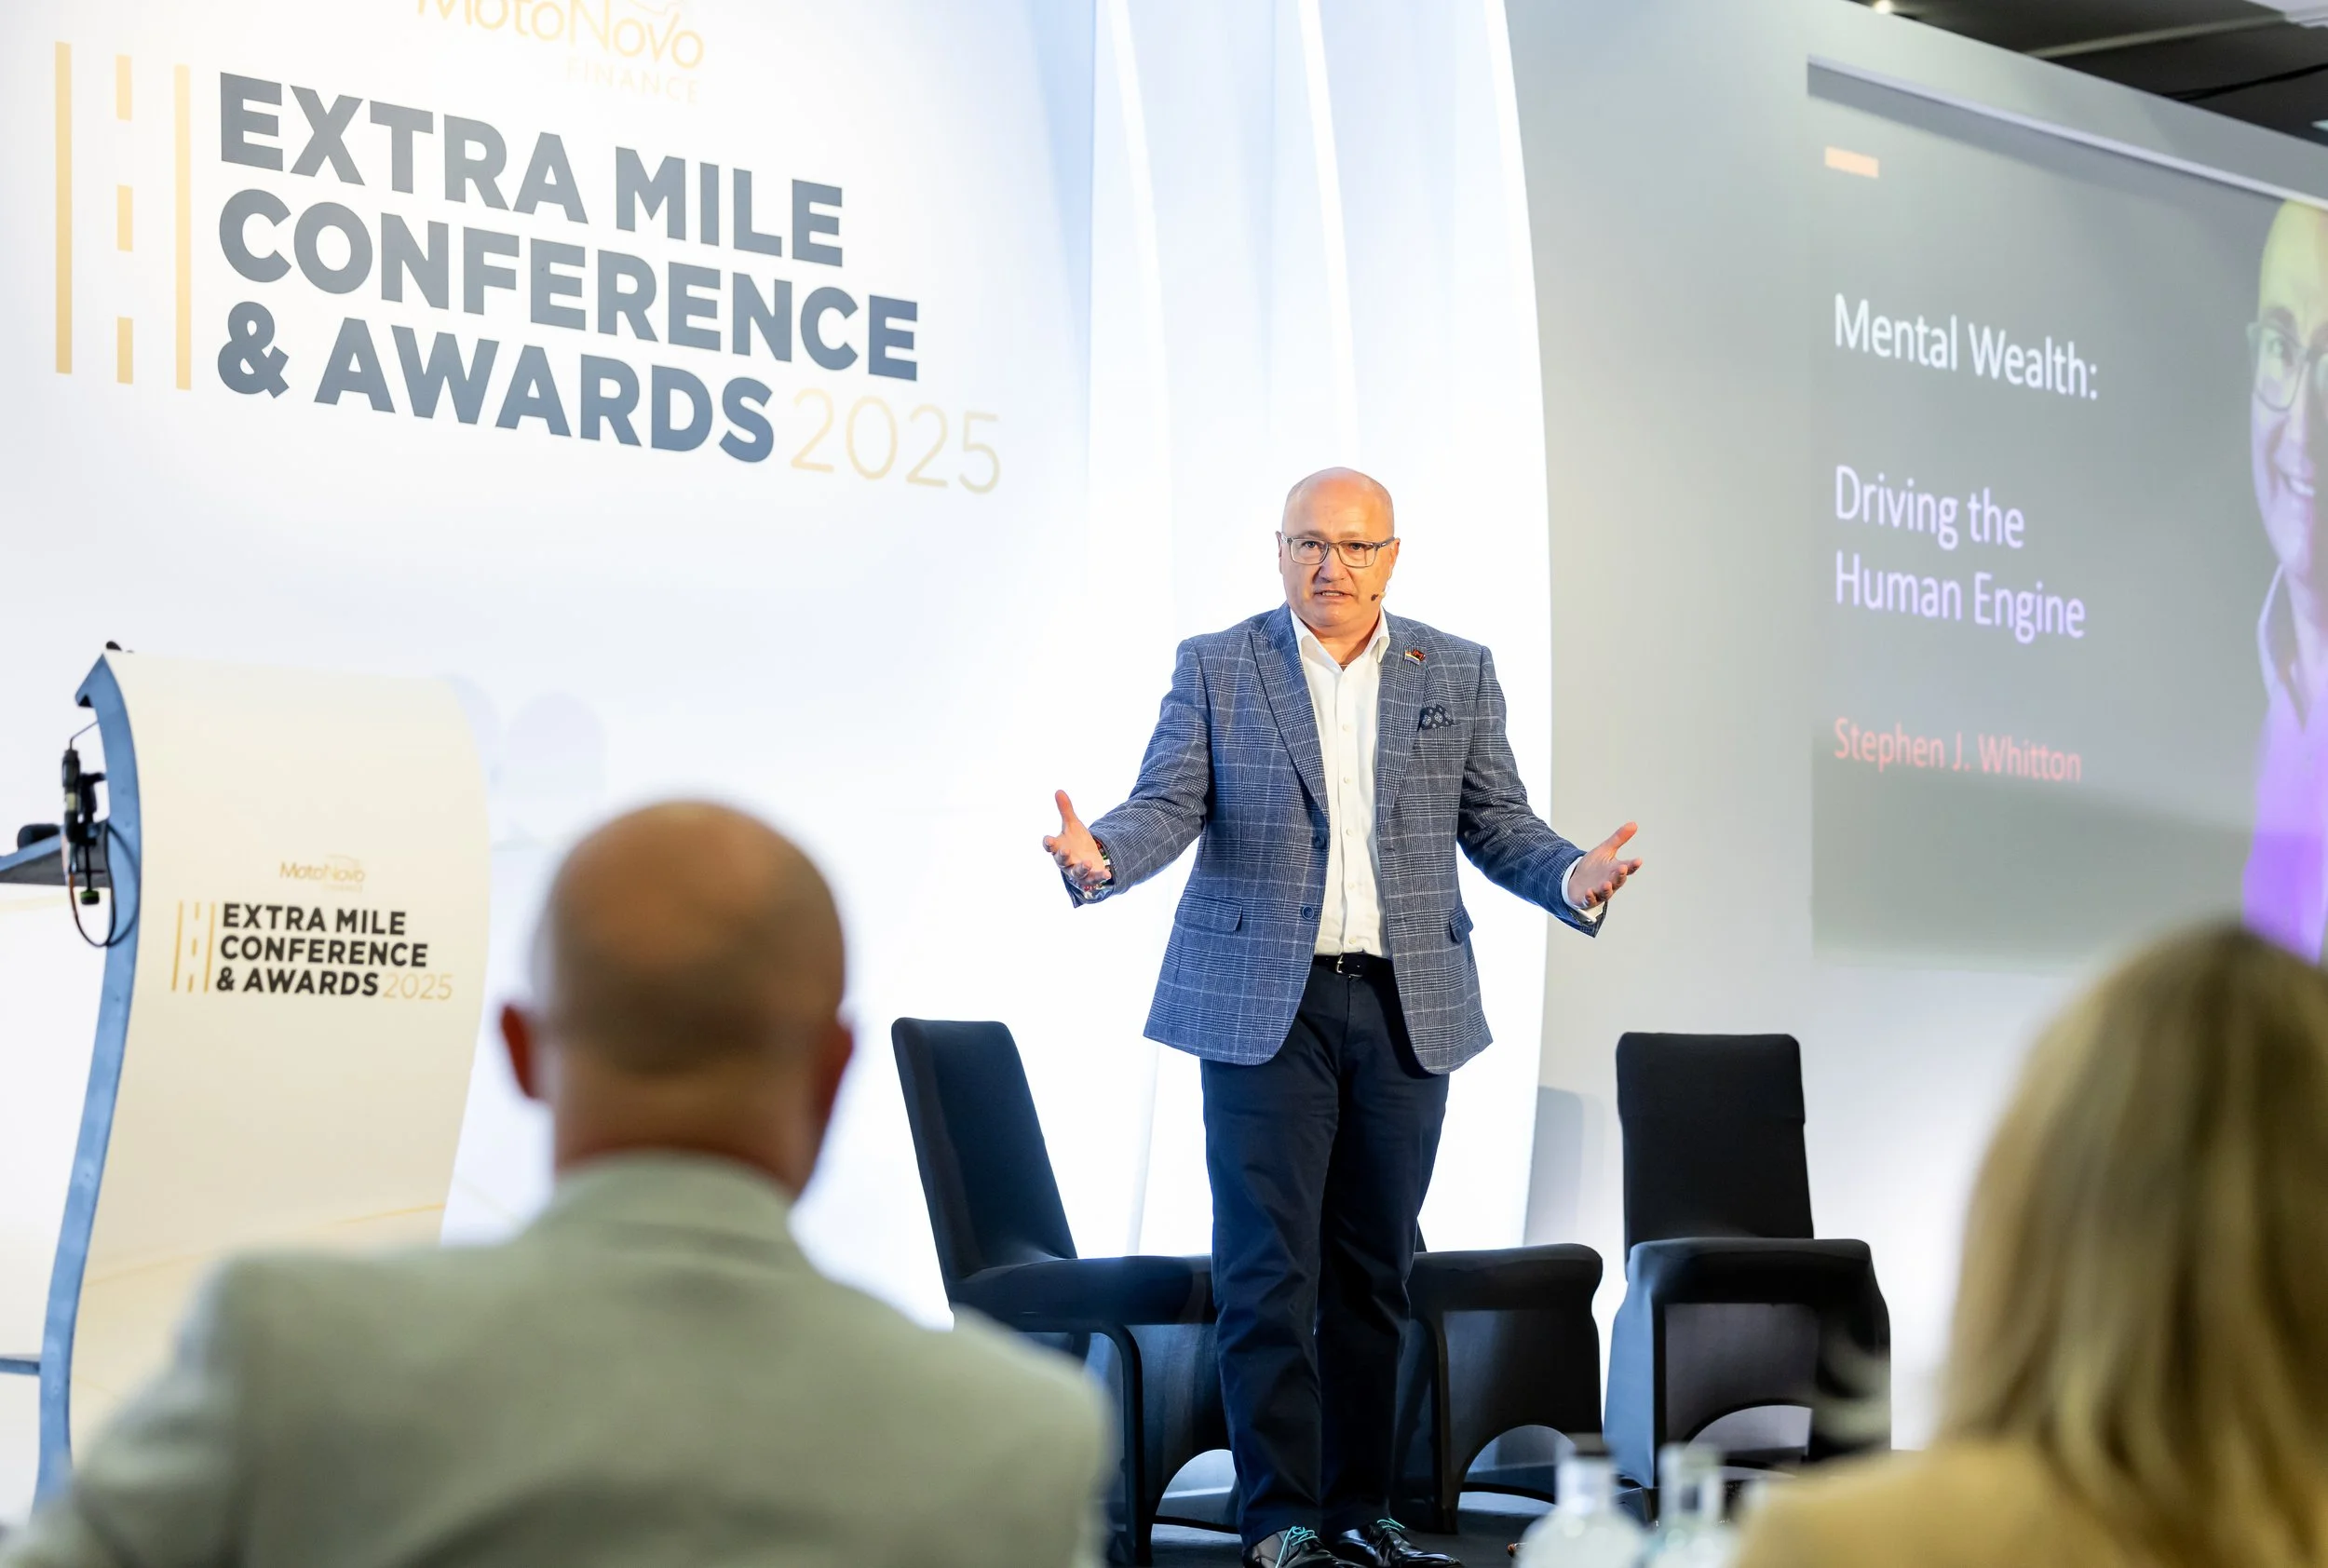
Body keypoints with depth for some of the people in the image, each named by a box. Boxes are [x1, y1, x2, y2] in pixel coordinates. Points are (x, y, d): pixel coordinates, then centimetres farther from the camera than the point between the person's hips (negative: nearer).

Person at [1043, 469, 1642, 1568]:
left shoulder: (1458, 674, 10)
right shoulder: (1215, 667, 4)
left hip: (1406, 1008, 2)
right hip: (1264, 1004, -2)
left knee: (1373, 1269, 8)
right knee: (1268, 1270, -5)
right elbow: (1170, 805, -3)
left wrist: (1573, 877, -11)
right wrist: (1100, 854, -23)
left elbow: (1497, 822, 8)